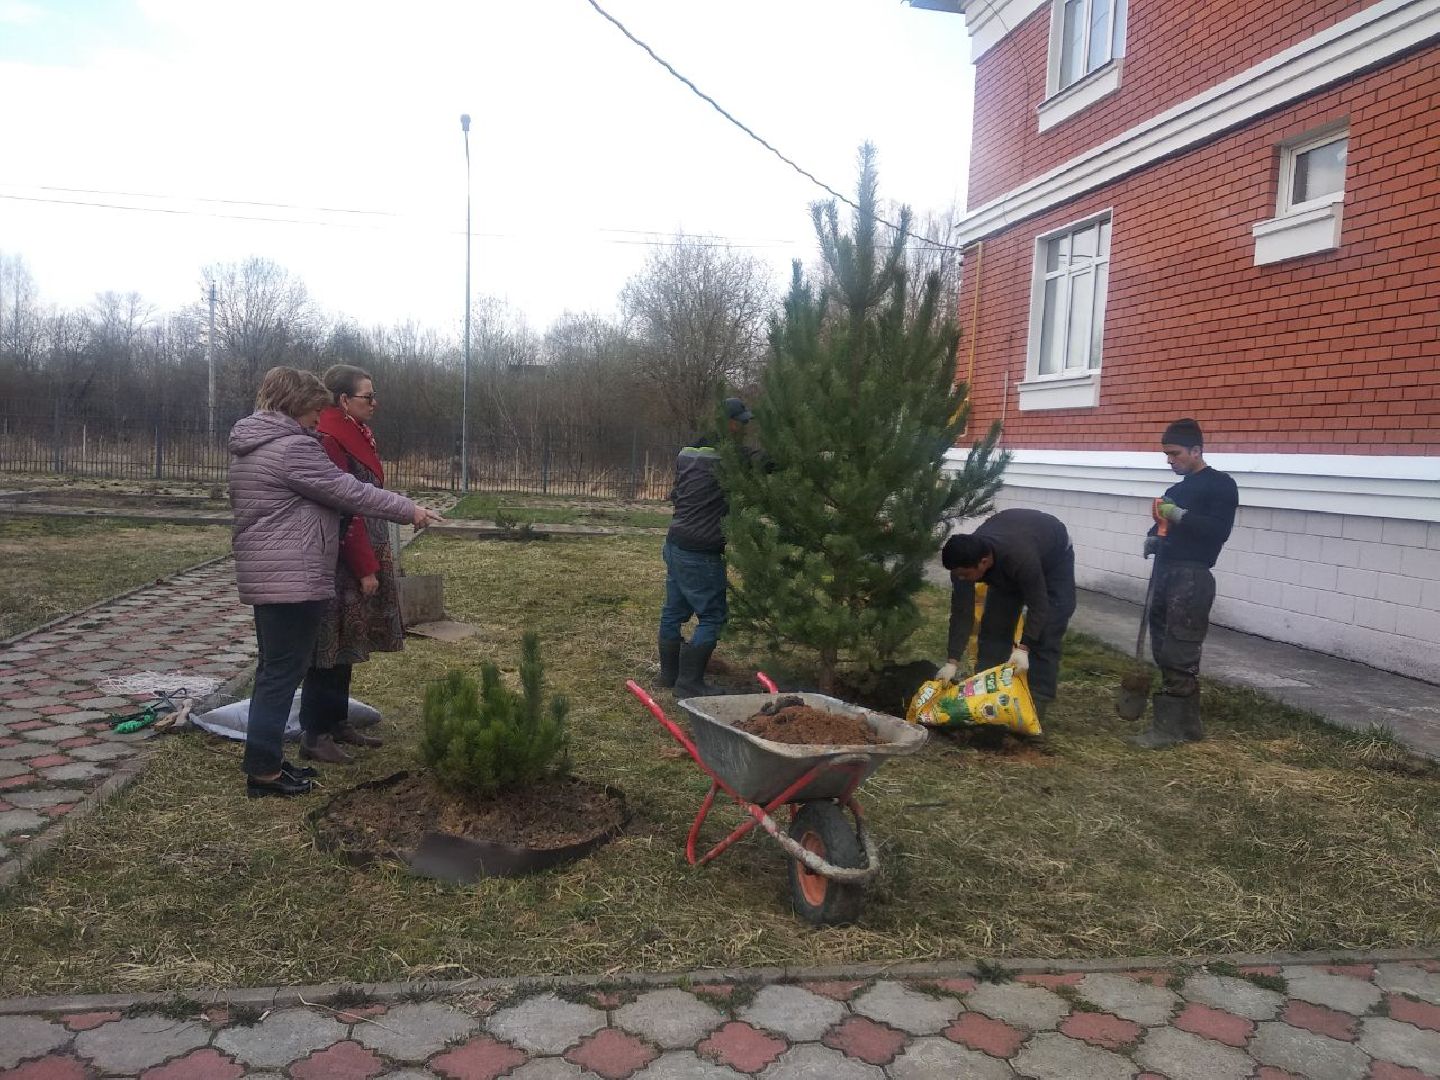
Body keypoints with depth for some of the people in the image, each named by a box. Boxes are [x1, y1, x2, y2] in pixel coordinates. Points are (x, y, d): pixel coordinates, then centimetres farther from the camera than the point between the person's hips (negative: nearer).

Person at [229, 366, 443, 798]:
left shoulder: (249, 445, 15)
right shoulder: (294, 447, -17)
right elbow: (351, 492, -15)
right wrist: (409, 510, -5)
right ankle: (263, 770, 4)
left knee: (274, 667, 16)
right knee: (284, 670, -3)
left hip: (264, 575, 11)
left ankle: (265, 760, 24)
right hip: (292, 579, -10)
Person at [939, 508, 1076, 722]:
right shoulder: (964, 559, -30)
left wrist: (1023, 648, -40)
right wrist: (953, 662, -26)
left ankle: (1037, 703, -8)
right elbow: (962, 613, -23)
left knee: (1046, 636, -13)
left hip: (1053, 557, -5)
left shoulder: (1021, 558, -46)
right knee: (993, 626, -1)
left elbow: (1038, 606, -33)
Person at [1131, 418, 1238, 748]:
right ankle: (1187, 724, 16)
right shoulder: (1177, 489, 21)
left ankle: (1170, 726, -6)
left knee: (1178, 655, -9)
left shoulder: (1221, 485, -2)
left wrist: (1180, 516, -23)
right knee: (1164, 651, 7)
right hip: (1166, 575, 8)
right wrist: (1153, 537, 5)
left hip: (1192, 579, -8)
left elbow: (1219, 530, -15)